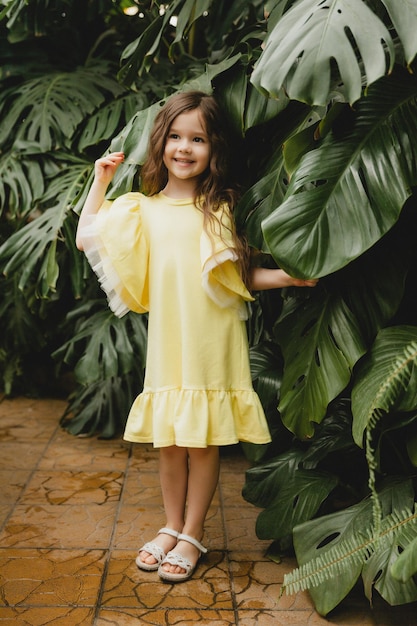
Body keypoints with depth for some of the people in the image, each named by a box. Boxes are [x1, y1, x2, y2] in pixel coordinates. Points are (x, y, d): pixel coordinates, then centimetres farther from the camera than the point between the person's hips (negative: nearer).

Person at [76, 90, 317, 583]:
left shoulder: (221, 209, 3)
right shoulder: (142, 210, 7)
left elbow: (239, 277, 4)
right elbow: (86, 238, 6)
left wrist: (286, 276, -11)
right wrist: (100, 180, 7)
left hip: (213, 345, -1)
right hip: (167, 346, 2)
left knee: (203, 442, 6)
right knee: (169, 442, 11)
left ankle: (193, 534, 23)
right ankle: (172, 526, 31)